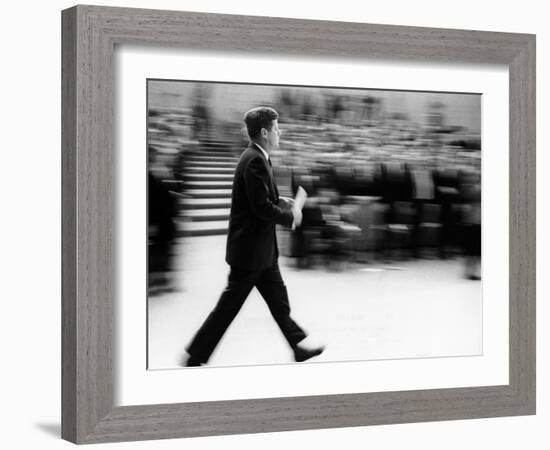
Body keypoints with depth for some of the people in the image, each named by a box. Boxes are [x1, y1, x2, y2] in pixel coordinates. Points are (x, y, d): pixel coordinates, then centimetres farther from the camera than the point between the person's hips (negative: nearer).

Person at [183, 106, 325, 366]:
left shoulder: (256, 158, 10)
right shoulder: (254, 161, -21)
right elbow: (261, 207, -25)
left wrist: (285, 203, 7)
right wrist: (290, 217, -12)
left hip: (262, 250, 10)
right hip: (250, 249, -10)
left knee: (279, 301, 15)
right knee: (228, 306, -2)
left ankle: (299, 347, 23)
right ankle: (195, 357, 6)